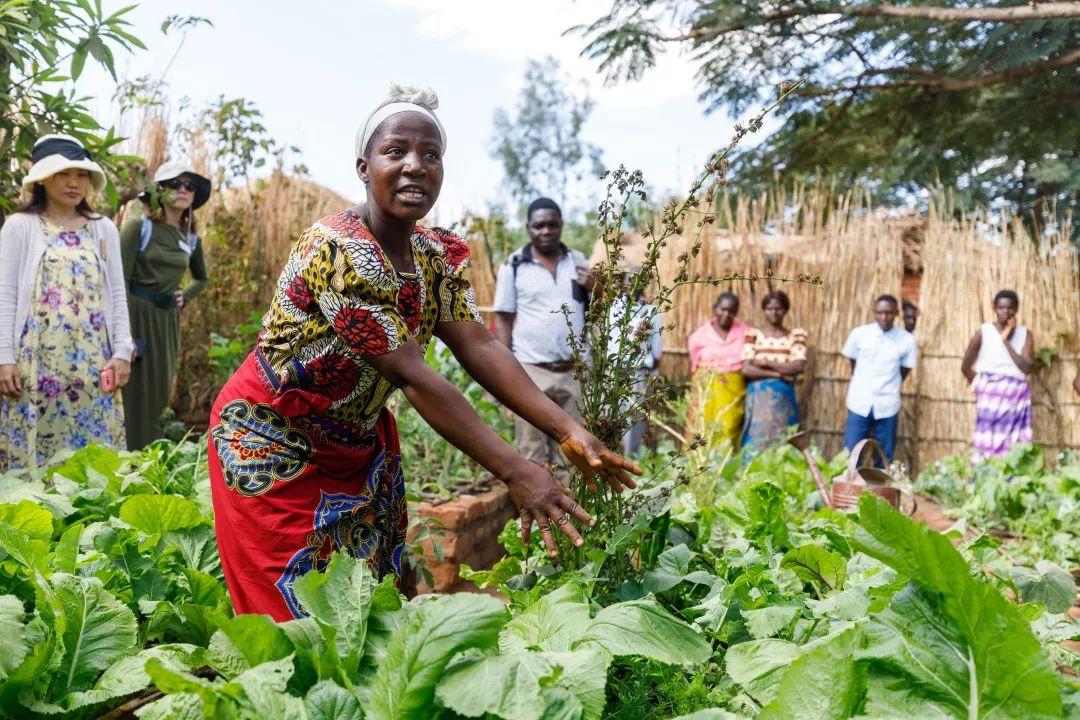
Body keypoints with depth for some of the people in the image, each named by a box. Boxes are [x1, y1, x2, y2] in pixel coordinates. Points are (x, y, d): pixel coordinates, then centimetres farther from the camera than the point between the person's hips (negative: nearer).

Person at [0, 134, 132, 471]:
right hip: (37, 357, -2)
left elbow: (117, 295, 10)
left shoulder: (104, 228, 11)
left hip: (93, 358, 2)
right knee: (32, 455, 0)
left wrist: (122, 351, 1)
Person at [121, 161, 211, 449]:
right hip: (136, 315, -6)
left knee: (158, 396, 11)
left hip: (167, 322, 6)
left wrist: (185, 296, 8)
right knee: (132, 396, -4)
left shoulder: (191, 239, 11)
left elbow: (201, 279, 29)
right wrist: (125, 334, -21)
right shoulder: (139, 227, -6)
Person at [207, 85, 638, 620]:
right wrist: (515, 473, -34)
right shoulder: (339, 250, -29)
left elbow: (480, 347, -11)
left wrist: (569, 431, -23)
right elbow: (413, 377, -32)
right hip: (275, 447, -7)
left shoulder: (438, 256, -3)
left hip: (357, 443, 7)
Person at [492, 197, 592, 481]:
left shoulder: (578, 262, 9)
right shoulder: (514, 265, 0)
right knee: (531, 452, 2)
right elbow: (503, 319, 1)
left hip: (573, 371, 3)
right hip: (530, 372, -3)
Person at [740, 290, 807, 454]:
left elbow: (798, 367, -7)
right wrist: (779, 374, -11)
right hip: (758, 399, -1)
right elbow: (746, 369, -6)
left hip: (784, 400, 1)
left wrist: (764, 362, -7)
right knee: (755, 444, -2)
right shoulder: (754, 335, 3)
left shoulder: (796, 335, 6)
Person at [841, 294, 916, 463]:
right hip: (860, 402, 0)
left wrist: (887, 389, 6)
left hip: (888, 406, 0)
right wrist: (862, 385, 9)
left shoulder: (907, 339, -4)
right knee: (851, 454, 0)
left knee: (885, 457, 8)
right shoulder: (859, 333, -4)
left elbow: (904, 370, 7)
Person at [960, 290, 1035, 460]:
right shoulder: (984, 332, -2)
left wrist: (1006, 341, -11)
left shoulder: (1024, 334, 4)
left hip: (1017, 398, 2)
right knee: (988, 447, -5)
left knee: (1014, 449, 0)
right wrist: (980, 386, 4)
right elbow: (965, 367, 5)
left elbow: (1027, 368, -10)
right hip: (991, 397, -2)